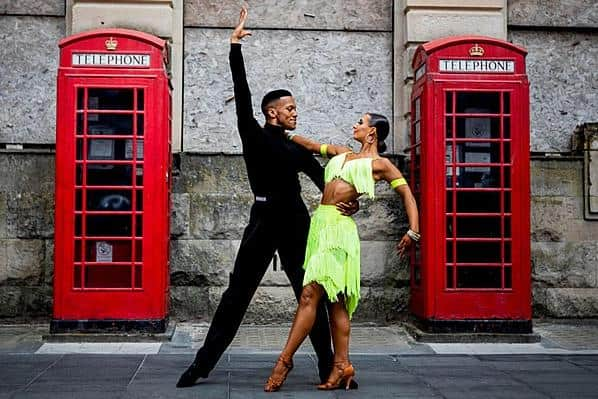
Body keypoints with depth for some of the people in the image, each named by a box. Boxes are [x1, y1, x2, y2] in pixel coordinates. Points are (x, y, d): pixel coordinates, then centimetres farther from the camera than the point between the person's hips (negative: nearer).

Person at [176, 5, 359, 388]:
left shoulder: (298, 149, 15)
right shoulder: (253, 136, 2)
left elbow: (323, 177, 6)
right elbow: (242, 96, -6)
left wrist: (346, 201, -13)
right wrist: (236, 47, -9)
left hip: (295, 223, 4)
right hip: (264, 220, -4)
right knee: (238, 292, 0)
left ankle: (329, 366, 14)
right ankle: (203, 363, 8)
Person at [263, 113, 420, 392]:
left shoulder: (379, 164, 3)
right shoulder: (342, 154, 21)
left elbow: (407, 194, -2)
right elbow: (311, 146, 31)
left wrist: (413, 231, -12)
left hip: (339, 228, -7)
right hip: (320, 223, 7)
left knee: (309, 294, -12)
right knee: (335, 300, 5)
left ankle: (285, 360, -7)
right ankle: (342, 366, 8)